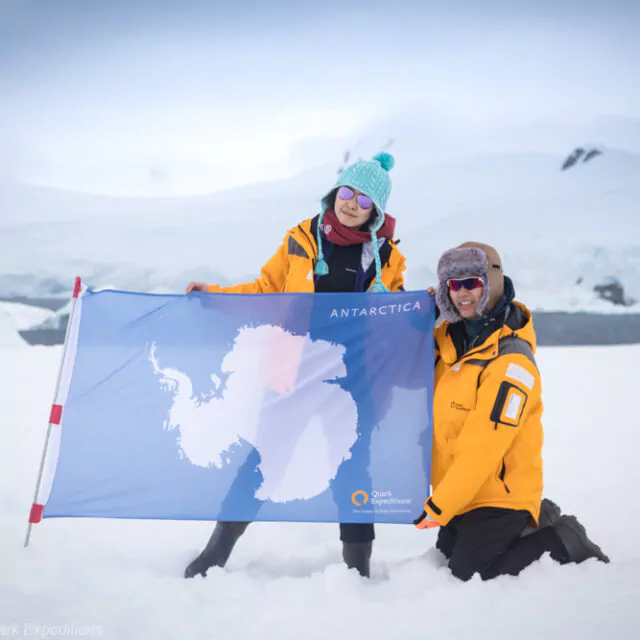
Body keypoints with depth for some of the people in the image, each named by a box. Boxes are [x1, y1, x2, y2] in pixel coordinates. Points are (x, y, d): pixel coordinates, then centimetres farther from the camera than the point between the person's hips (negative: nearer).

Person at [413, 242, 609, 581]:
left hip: (499, 493, -8)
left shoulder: (511, 361, -23)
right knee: (448, 552, 22)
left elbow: (484, 448, -26)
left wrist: (438, 507, -25)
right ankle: (532, 521, 32)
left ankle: (563, 541, 6)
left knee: (467, 575, -7)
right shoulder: (447, 337, -1)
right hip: (459, 490, 8)